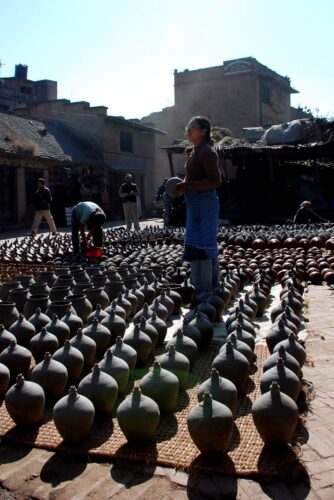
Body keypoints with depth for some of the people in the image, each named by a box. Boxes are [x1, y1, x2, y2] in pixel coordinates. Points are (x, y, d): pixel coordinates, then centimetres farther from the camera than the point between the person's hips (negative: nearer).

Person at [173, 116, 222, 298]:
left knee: (198, 246, -11)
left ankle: (204, 291, -8)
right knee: (208, 245, 15)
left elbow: (215, 181, -19)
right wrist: (182, 187, 5)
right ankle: (213, 287, 25)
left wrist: (187, 185, -23)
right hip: (196, 204, 10)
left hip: (204, 203, -10)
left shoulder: (207, 152, -13)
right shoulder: (193, 152, 15)